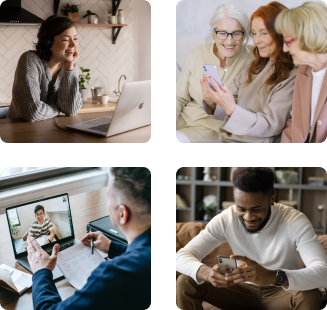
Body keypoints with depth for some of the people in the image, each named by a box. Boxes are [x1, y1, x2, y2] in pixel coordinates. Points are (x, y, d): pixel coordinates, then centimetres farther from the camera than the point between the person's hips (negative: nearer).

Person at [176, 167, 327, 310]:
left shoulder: (295, 221, -22)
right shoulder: (225, 220, -15)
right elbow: (182, 256, -18)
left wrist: (273, 276, -54)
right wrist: (206, 272, -43)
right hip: (244, 290, 2)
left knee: (310, 296, -36)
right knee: (185, 283, -18)